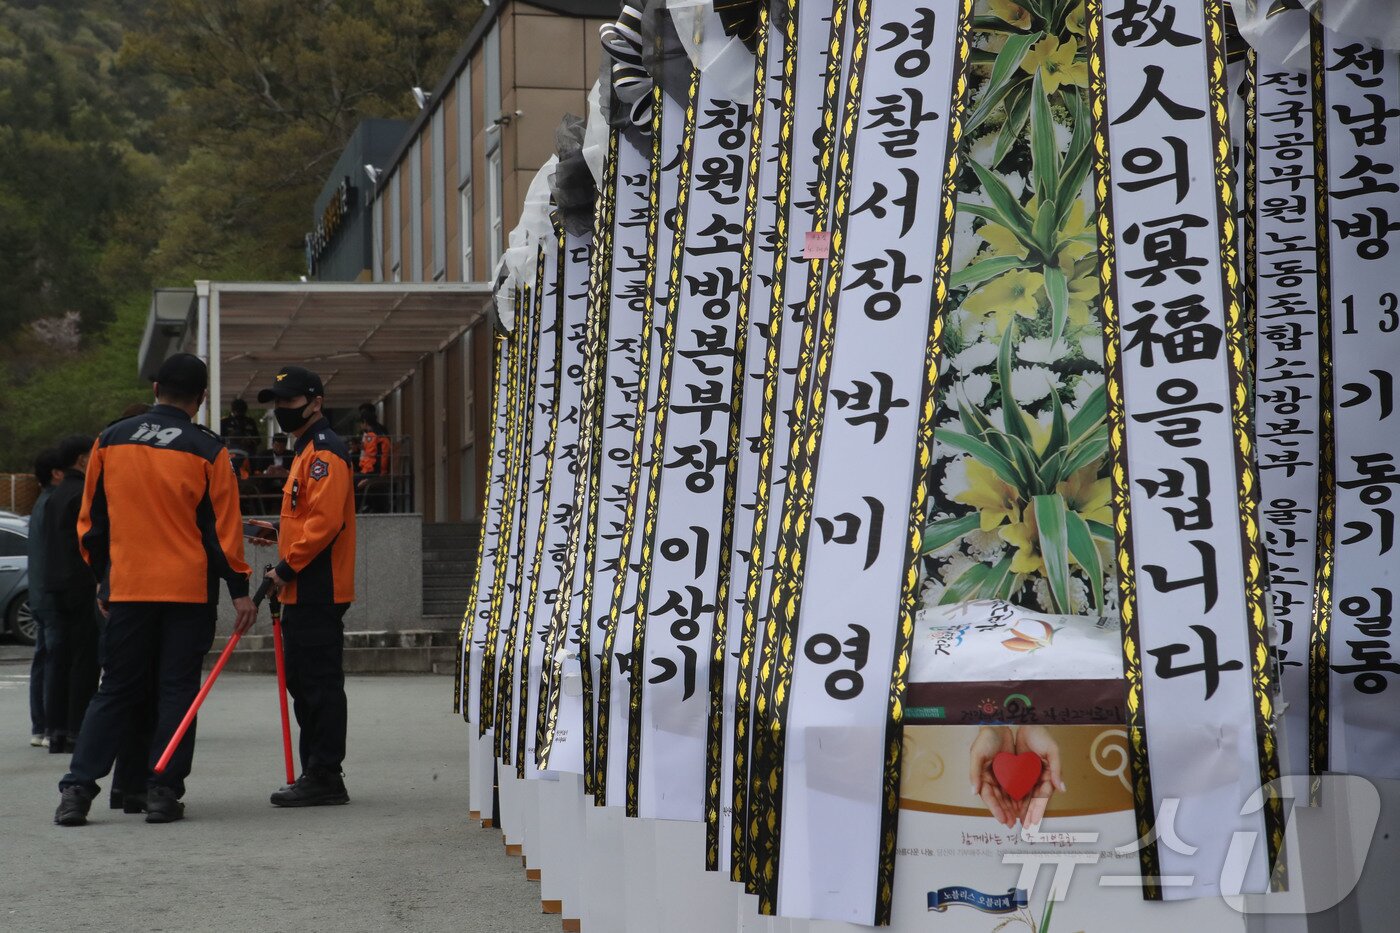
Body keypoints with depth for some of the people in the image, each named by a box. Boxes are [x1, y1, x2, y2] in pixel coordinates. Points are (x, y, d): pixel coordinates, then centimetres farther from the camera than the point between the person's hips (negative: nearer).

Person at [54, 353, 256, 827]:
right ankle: (163, 792, 2)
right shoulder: (206, 450, -3)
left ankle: (77, 787, 1)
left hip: (126, 588, 2)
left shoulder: (110, 441, 5)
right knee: (177, 691, 5)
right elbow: (223, 526, -4)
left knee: (115, 690, 10)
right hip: (189, 591, -2)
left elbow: (91, 521, 11)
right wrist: (239, 589, 1)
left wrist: (103, 580, 21)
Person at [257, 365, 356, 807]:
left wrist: (287, 568, -17)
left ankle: (325, 777, -6)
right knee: (305, 682, 13)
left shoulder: (326, 452, -12)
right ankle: (316, 774, 18)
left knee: (320, 683, -8)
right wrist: (280, 533, 16)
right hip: (304, 592, 11)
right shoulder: (307, 451, 22)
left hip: (318, 591, -11)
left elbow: (325, 522, -21)